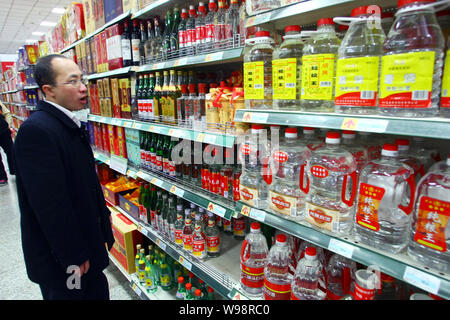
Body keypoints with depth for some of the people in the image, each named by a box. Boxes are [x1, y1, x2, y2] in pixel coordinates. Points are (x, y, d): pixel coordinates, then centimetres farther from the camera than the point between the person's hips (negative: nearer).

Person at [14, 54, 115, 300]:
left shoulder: (69, 123, 7)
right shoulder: (36, 130, -24)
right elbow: (49, 204, -26)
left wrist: (102, 212, 16)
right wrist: (73, 257, -20)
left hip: (86, 242, 8)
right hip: (60, 259, -8)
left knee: (98, 292, 21)